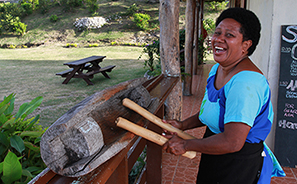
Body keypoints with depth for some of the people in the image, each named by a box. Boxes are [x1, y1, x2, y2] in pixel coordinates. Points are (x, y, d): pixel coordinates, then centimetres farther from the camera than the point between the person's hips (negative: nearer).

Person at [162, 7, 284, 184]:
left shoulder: (245, 82, -29)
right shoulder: (217, 69, 2)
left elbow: (232, 142, -33)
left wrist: (185, 145, -21)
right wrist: (183, 125, 4)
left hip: (240, 167, -8)